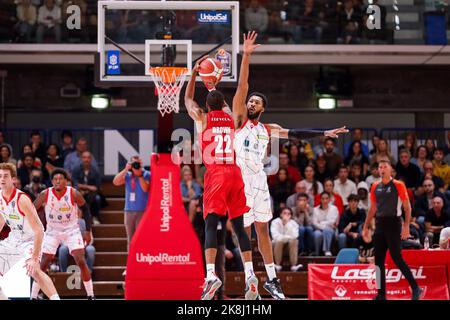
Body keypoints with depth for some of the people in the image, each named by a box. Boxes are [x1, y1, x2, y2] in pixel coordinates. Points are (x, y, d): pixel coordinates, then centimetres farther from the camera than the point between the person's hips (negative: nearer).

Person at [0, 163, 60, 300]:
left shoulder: (22, 200, -28)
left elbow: (39, 231, -30)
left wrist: (34, 259, -36)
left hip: (30, 239, -8)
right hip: (13, 238, 8)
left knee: (33, 270, -34)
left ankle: (56, 298, -40)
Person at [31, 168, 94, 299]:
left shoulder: (74, 194, -16)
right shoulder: (45, 195, -15)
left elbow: (85, 209, -1)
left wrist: (88, 231, -4)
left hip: (72, 231, -1)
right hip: (52, 231, 1)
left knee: (81, 261, -13)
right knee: (43, 264, -2)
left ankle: (90, 295, -4)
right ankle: (33, 296, 7)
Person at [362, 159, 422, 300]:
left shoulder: (398, 185, -4)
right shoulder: (375, 187, 12)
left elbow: (407, 207, -6)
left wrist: (406, 226, -14)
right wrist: (366, 227, 15)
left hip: (393, 225, -6)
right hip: (380, 225, 6)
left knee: (397, 258, -9)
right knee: (378, 260, 3)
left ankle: (415, 288, 0)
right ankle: (381, 294, 7)